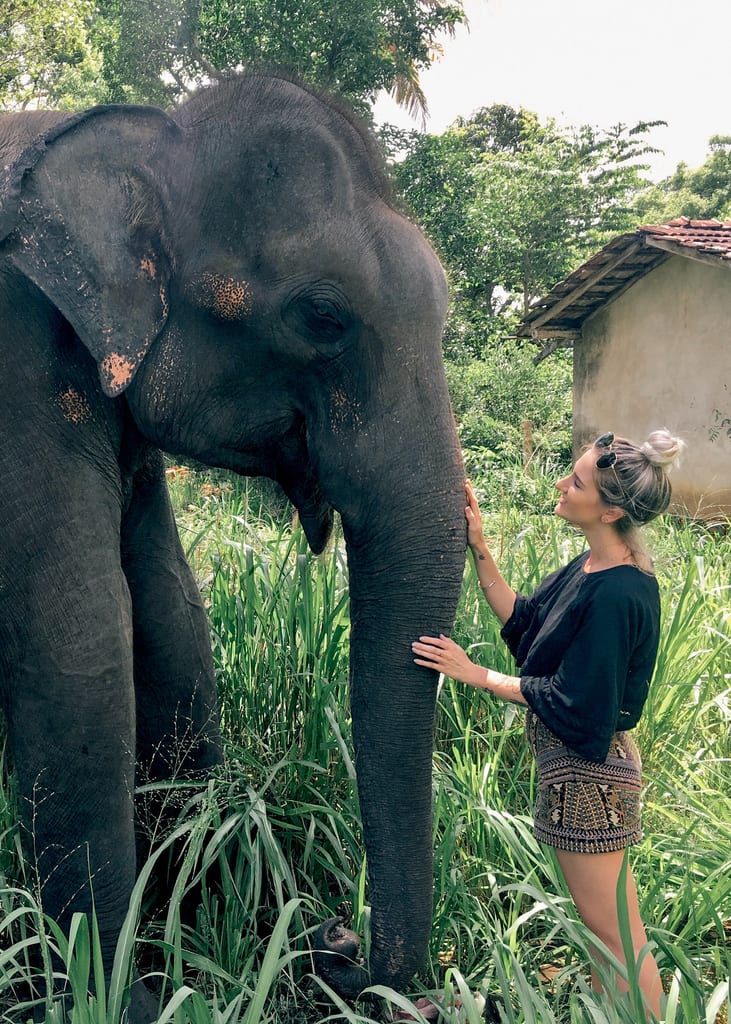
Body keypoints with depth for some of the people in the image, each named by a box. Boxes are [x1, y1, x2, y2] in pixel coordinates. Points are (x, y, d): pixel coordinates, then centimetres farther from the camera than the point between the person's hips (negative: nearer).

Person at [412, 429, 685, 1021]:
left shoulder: (616, 595, -27)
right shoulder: (592, 567, 2)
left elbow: (571, 705, -24)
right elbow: (522, 622, 8)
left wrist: (475, 675, -17)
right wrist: (479, 549, 0)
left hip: (588, 771, -10)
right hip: (581, 759, 10)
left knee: (616, 936, 6)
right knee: (603, 928, 24)